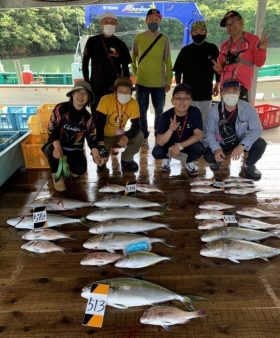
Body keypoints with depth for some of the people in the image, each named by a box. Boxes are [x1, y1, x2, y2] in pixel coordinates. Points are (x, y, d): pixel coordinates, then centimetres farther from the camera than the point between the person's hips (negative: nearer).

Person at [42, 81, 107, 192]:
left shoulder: (88, 118, -2)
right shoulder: (60, 108, -11)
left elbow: (92, 139, -4)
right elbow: (52, 130, -14)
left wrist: (96, 155, -24)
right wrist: (57, 146, -34)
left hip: (74, 149, 2)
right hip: (57, 145, -2)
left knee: (80, 169, -25)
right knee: (52, 150, -38)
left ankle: (68, 166, 15)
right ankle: (57, 175, -6)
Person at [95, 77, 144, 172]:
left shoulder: (133, 103, -14)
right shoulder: (106, 100, -24)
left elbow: (136, 125, -15)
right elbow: (99, 123, -26)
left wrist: (127, 137, -36)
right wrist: (100, 141, -40)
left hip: (120, 136, 3)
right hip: (105, 137, -3)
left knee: (139, 137, -21)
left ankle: (126, 159, 6)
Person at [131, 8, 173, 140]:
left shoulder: (164, 39, 0)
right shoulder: (139, 37, 1)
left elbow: (168, 62, 2)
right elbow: (133, 58, 10)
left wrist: (168, 81, -1)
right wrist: (135, 74, 5)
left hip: (159, 83, 0)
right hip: (142, 82, 0)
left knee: (159, 112, 11)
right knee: (141, 112, 7)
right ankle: (143, 137, 22)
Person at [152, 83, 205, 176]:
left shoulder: (195, 112, -19)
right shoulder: (166, 116, -23)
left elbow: (198, 135, -23)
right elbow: (159, 142, -29)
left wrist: (180, 146, -32)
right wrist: (171, 130, -48)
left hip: (187, 144, 1)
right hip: (169, 144, 0)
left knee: (200, 148, -30)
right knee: (156, 152, -29)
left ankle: (189, 162, 7)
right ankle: (166, 158, 11)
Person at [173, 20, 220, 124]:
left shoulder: (212, 49, 3)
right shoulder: (186, 50, 3)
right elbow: (178, 71, 6)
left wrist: (217, 84, 10)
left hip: (206, 93, 1)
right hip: (188, 93, 0)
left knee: (205, 121, 9)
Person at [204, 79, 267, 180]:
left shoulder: (248, 108, -20)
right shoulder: (214, 110, -19)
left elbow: (256, 129, -21)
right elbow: (209, 132, -15)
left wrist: (242, 145, -37)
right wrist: (216, 148, -33)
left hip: (241, 142, 0)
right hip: (222, 144, 0)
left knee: (260, 144, -26)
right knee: (208, 155, -26)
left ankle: (249, 165, 7)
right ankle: (217, 160, 16)